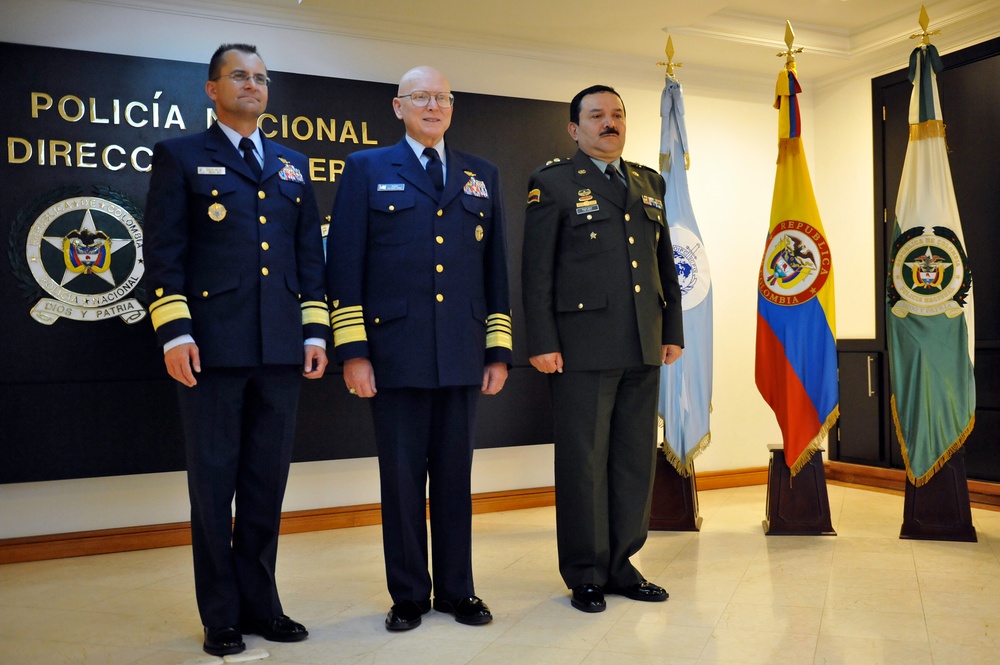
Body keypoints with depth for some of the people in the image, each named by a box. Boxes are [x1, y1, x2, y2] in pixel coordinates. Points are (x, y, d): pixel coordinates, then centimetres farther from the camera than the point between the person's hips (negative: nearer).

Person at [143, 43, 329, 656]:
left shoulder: (292, 165, 18)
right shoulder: (181, 157, 6)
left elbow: (311, 252, 14)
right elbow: (163, 252, -2)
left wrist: (316, 332, 6)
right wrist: (174, 332, -12)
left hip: (281, 351, 4)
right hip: (214, 347, -4)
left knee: (267, 485, 10)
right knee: (213, 484, 5)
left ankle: (260, 605, 23)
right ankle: (221, 618, 17)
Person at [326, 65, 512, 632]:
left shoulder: (483, 176, 14)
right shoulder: (367, 169, 6)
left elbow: (496, 267, 11)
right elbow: (345, 265, 0)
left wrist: (499, 350, 6)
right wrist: (352, 350, -8)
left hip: (463, 357, 2)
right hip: (396, 353, -2)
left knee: (455, 478, 10)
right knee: (402, 479, 6)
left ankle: (458, 590, 24)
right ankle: (409, 595, 21)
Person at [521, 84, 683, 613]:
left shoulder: (649, 183, 17)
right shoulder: (553, 182, 0)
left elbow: (665, 262, 17)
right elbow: (536, 269, -6)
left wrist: (673, 330, 12)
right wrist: (542, 343, -12)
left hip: (643, 350, 6)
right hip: (584, 346, -5)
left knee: (636, 460, 10)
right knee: (583, 462, 2)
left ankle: (621, 565, 24)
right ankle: (585, 575, 15)